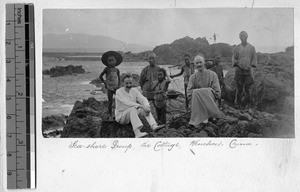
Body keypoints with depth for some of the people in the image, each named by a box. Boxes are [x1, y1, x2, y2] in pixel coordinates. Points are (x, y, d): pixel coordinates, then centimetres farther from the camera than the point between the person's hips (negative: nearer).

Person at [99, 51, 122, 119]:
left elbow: (119, 79, 10)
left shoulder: (117, 70, 3)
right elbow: (100, 76, 2)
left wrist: (118, 86, -2)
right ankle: (110, 116, 12)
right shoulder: (107, 69, -4)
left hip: (116, 88, 2)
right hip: (109, 88, -2)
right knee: (110, 102, 2)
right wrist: (105, 83, -1)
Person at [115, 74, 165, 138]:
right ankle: (137, 133, -52)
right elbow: (127, 102, -29)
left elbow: (143, 99, -10)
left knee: (145, 108, -17)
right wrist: (141, 106, -39)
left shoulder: (134, 90, 3)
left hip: (131, 115, 6)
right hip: (121, 116, -6)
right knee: (133, 109, -35)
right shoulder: (119, 92, -14)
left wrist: (147, 106, -33)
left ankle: (154, 126, -36)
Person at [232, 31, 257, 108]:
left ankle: (247, 104, 6)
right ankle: (238, 104, 7)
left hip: (248, 71, 0)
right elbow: (234, 58, 9)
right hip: (239, 71, 0)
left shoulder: (251, 47, 7)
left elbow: (254, 58, 9)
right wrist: (237, 64, -9)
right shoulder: (237, 48, 7)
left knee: (247, 88, -2)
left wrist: (251, 65, -7)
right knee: (239, 88, -1)